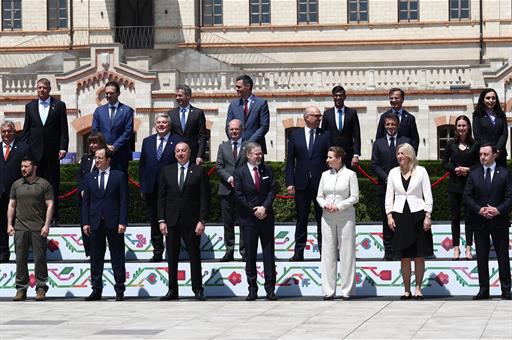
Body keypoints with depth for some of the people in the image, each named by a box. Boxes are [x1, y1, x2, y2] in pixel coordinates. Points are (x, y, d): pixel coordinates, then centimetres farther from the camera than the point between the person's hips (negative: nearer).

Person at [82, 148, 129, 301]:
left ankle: (119, 290, 6)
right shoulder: (90, 177, 12)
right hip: (95, 223, 3)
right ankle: (96, 290, 11)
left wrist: (122, 222, -9)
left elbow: (124, 201, -1)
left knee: (117, 258, 1)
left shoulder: (119, 176, 3)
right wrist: (85, 222, 1)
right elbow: (86, 201, 10)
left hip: (114, 223, -3)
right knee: (96, 258, 5)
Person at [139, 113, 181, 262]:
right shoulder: (147, 141, 11)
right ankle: (157, 252, 16)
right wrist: (143, 186, 6)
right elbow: (142, 165, 13)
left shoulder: (177, 141, -2)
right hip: (151, 189, 4)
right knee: (154, 222, 9)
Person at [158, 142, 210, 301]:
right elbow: (161, 197, 8)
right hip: (171, 220, 3)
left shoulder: (199, 172, 1)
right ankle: (172, 291, 10)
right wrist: (161, 220, 0)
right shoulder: (167, 171, 9)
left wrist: (202, 221, -9)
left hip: (191, 221, -2)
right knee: (171, 257, 4)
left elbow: (204, 198, -2)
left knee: (194, 256, 2)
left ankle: (198, 290, 8)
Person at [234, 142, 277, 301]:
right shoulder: (240, 172, -1)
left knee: (269, 252, 2)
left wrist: (265, 207, -12)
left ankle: (270, 287, 5)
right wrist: (254, 210, -10)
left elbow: (272, 190, 2)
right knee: (250, 254, 2)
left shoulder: (267, 170, 7)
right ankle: (252, 288, 9)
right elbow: (239, 196, -5)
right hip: (249, 218, -2)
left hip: (266, 217, 2)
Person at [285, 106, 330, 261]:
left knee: (322, 219, 3)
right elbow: (290, 161, 5)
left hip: (321, 183, -1)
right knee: (301, 219, 7)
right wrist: (290, 182, -4)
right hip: (301, 184, 1)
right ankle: (299, 252, 13)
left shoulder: (325, 135, 4)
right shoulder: (295, 136, 6)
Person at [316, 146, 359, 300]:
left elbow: (354, 197, -5)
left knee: (346, 252, -1)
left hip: (345, 217, -4)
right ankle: (328, 290, 5)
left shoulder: (350, 174, -1)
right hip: (327, 217, 4)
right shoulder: (325, 175, 11)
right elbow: (319, 196, 13)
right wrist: (325, 204, -8)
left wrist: (339, 206, -15)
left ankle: (346, 290, 4)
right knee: (328, 253, 2)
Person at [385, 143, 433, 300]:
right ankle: (407, 290, 9)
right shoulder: (393, 172, 9)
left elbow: (428, 195, 1)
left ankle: (418, 288, 9)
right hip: (400, 215, 2)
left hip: (417, 214, -2)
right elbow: (389, 195, 10)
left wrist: (428, 216, -6)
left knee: (419, 255, 1)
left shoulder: (421, 171, 2)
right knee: (404, 256, 3)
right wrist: (389, 215, 0)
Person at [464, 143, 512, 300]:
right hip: (479, 222, 2)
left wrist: (498, 210, -17)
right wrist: (479, 210, -12)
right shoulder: (474, 173, 6)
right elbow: (467, 196, 2)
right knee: (481, 257, 5)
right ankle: (483, 289, 11)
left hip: (499, 221, -2)